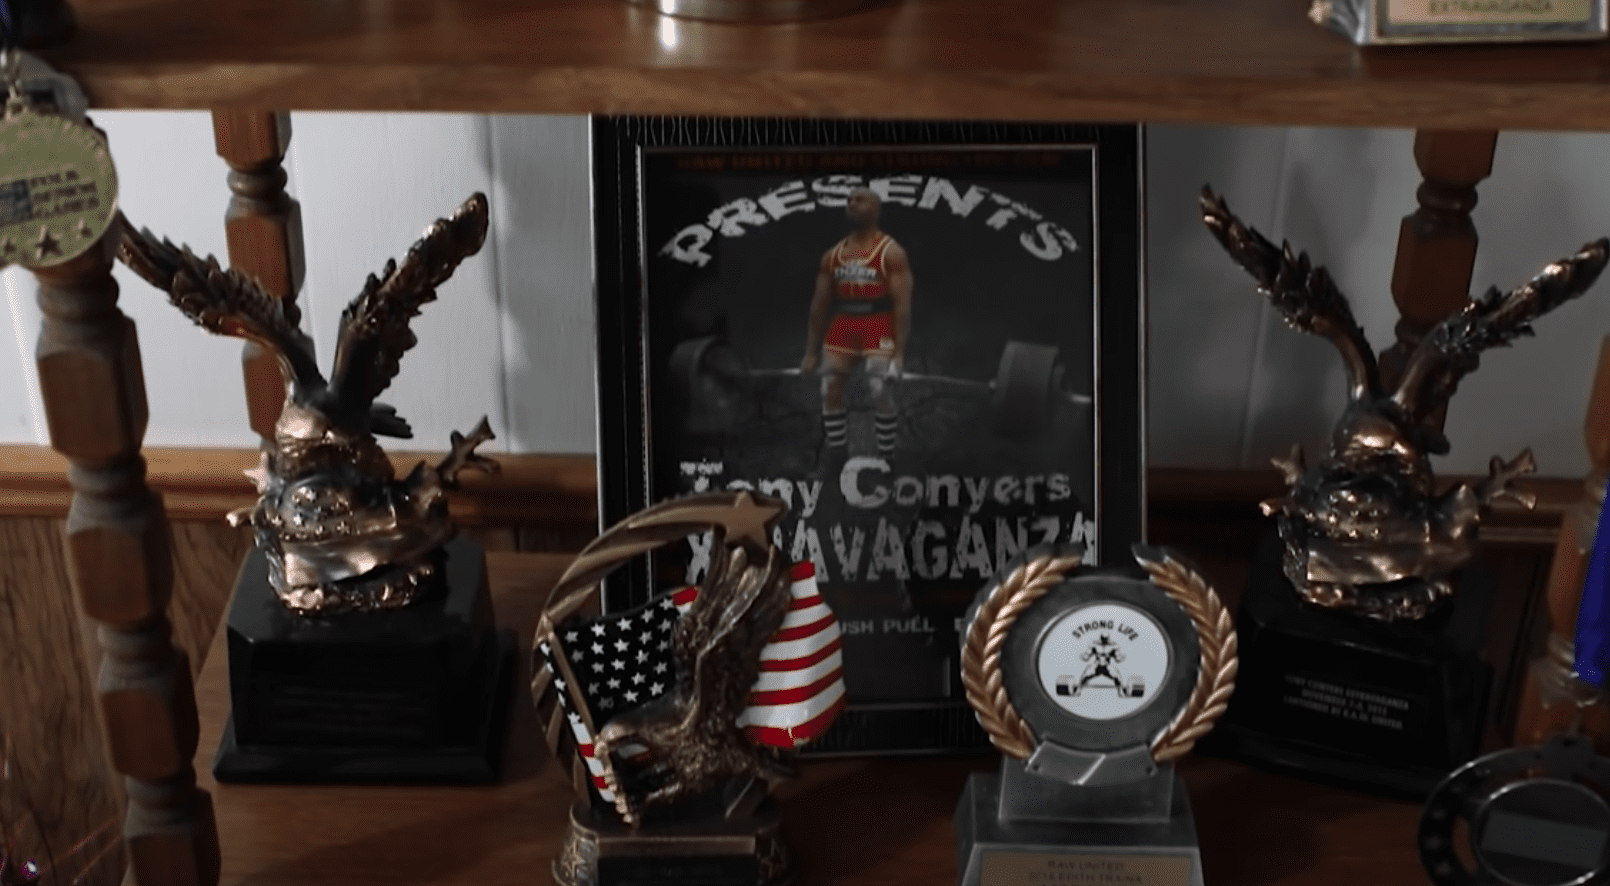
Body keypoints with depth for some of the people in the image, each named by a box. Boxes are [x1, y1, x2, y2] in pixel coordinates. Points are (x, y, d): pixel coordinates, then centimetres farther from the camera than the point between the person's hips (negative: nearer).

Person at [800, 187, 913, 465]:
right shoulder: (832, 256, 8)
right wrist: (811, 352, 7)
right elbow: (819, 304, 11)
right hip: (843, 326, 5)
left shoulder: (891, 253, -8)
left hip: (879, 327, -5)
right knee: (830, 391, -2)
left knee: (881, 395, -13)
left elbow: (902, 305, -13)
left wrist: (899, 353, -21)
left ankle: (886, 459, 0)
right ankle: (836, 458, 10)